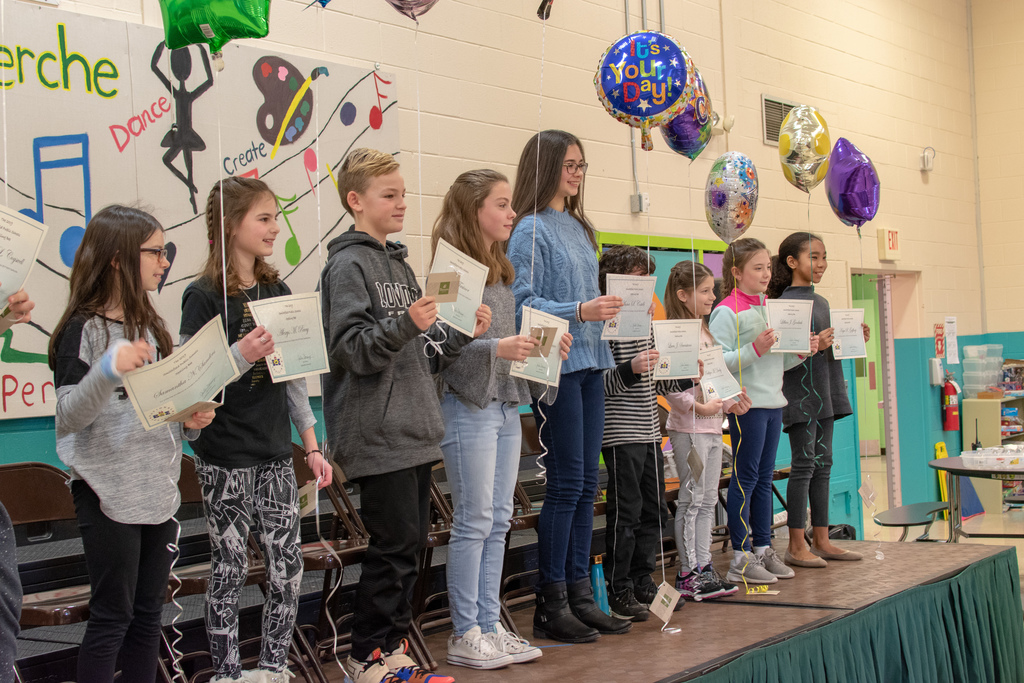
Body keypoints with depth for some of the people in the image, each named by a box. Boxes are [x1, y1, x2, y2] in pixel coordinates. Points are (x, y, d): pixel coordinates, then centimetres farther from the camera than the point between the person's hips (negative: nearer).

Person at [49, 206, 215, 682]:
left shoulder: (149, 326, 12)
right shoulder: (84, 329, -10)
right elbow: (68, 417, -18)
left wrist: (190, 422, 1)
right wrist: (107, 370, -33)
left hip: (158, 491, 7)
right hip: (109, 495, -7)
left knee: (148, 613, 12)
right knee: (112, 616, -1)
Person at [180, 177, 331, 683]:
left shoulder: (277, 290, 10)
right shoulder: (203, 296, -9)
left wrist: (312, 447, 13)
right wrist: (241, 356, -28)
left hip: (275, 452, 6)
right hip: (225, 458, -5)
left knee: (288, 567, 5)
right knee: (230, 568, 2)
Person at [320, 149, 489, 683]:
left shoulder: (398, 263, 19)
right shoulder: (349, 265, -7)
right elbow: (351, 349, -17)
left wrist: (462, 334, 8)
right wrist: (406, 326, -29)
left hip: (415, 432, 9)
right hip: (377, 434, -9)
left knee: (410, 543, 11)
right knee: (392, 547, -6)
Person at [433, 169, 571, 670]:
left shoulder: (500, 272, 15)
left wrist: (540, 346, 4)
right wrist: (493, 348, -29)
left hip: (505, 405, 9)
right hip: (469, 407, -8)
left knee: (498, 520, 10)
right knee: (474, 521, -3)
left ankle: (489, 625, 18)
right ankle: (465, 634, 7)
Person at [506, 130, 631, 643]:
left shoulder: (578, 228, 19)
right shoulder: (531, 230, -7)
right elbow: (523, 303, -14)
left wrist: (612, 308, 7)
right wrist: (578, 312, -23)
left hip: (589, 363, 8)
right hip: (557, 364, -8)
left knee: (586, 483, 9)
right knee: (567, 482, -7)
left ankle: (579, 594, 16)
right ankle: (550, 605, 1)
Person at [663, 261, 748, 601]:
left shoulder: (706, 333, 16)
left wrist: (730, 404, 9)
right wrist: (697, 406, -27)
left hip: (712, 426, 9)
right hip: (688, 427, -9)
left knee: (708, 499, 11)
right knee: (692, 499, -5)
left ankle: (704, 567, 17)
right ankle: (688, 574, 2)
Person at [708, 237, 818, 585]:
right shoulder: (727, 311, -10)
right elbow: (719, 361, -19)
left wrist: (802, 351, 4)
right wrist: (755, 349, -26)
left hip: (773, 402, 8)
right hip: (746, 404, -8)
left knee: (764, 477, 12)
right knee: (745, 477, -3)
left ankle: (763, 549, 20)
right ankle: (740, 559, 2)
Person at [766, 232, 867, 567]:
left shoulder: (821, 301, 15)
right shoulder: (787, 301, -11)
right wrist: (814, 345, -29)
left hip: (824, 391, 9)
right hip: (800, 392, -9)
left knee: (822, 464, 11)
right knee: (803, 464, -6)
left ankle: (821, 540, 17)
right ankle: (797, 545, 1)